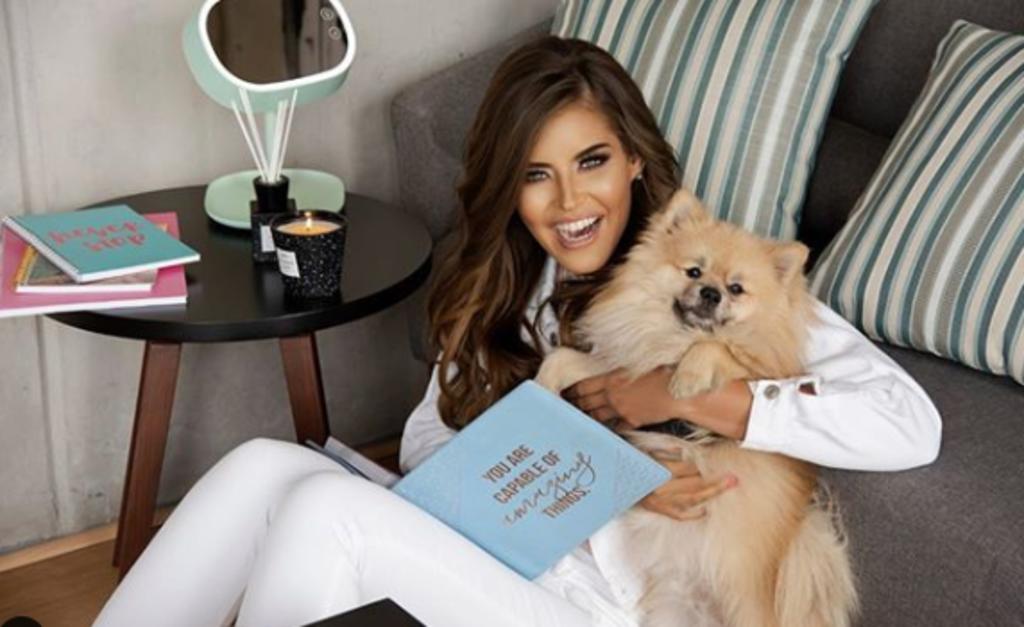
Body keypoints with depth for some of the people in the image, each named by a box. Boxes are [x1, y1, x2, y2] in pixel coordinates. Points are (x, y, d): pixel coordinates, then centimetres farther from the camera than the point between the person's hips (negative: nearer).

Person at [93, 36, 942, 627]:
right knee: (264, 465, -19)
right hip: (468, 558, 5)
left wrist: (682, 395, -21)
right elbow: (428, 440, -1)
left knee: (327, 506, -25)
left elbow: (911, 424, -17)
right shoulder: (505, 287, 11)